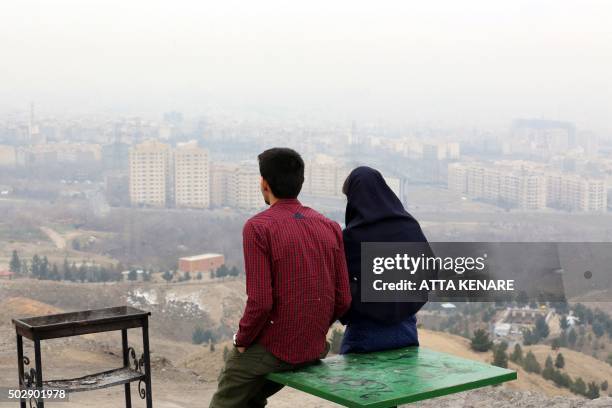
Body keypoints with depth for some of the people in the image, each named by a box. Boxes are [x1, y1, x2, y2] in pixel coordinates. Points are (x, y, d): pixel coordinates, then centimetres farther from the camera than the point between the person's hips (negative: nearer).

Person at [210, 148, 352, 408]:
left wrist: (242, 340, -4)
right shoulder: (330, 227, 2)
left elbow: (260, 302, -21)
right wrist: (312, 333, 14)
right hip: (315, 349, 7)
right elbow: (343, 299, 0)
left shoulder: (258, 227, -15)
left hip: (271, 348, -6)